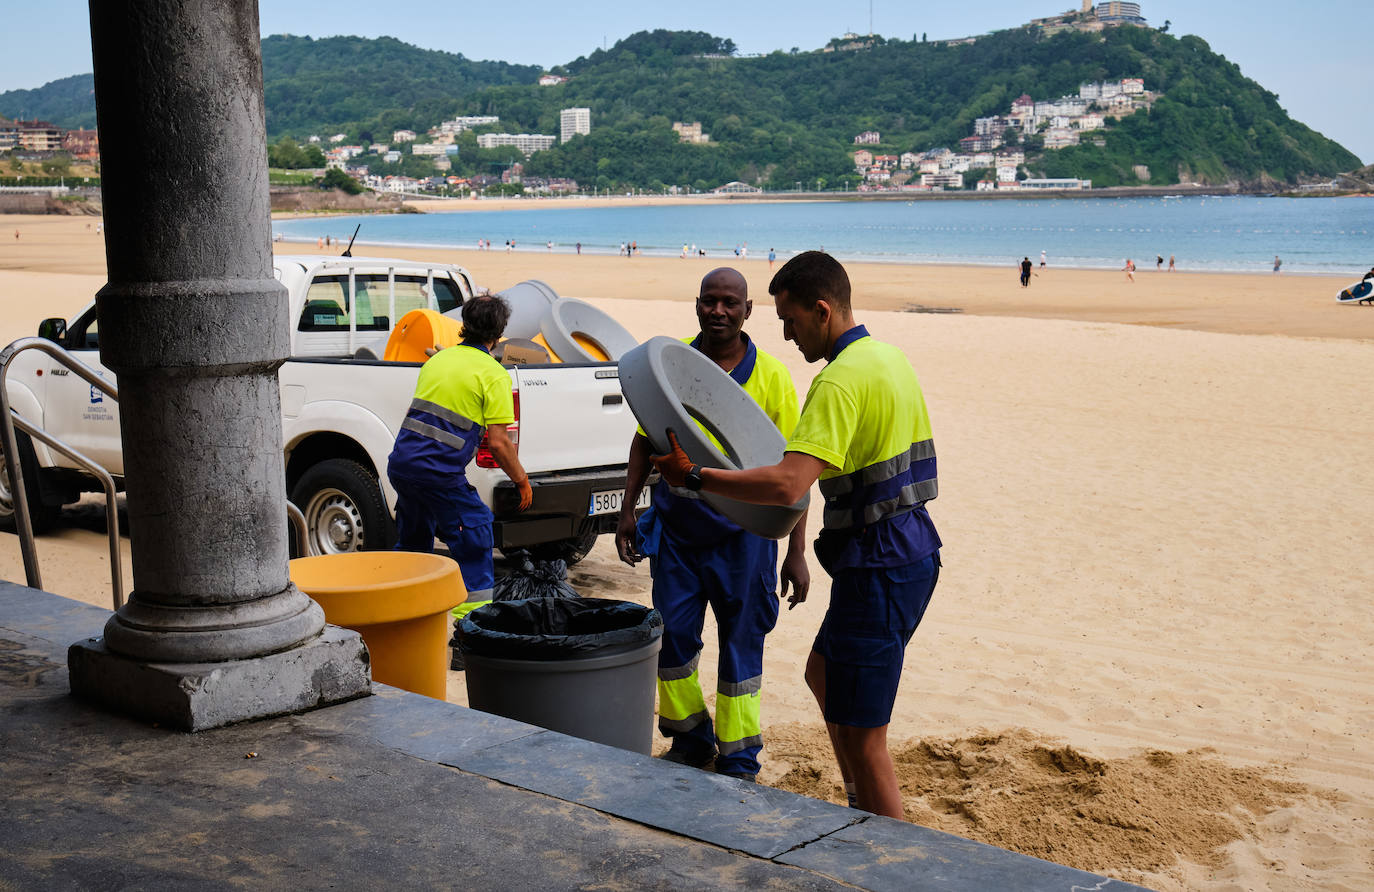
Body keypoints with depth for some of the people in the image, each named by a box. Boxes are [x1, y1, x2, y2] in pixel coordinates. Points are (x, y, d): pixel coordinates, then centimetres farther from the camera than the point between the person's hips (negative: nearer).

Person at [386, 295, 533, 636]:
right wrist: (521, 480, 4)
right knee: (474, 535, 5)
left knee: (413, 537, 23)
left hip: (400, 463, 7)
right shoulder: (493, 374, -5)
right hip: (439, 472, -7)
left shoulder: (438, 359, 16)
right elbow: (498, 442, -9)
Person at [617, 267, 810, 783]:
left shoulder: (771, 376, -6)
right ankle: (690, 741, 29)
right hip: (676, 524, 2)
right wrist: (628, 510, 7)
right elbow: (645, 440, 12)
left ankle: (738, 763, 19)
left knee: (741, 644, 6)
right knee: (673, 636, 9)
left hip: (742, 529, -2)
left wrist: (796, 553, -6)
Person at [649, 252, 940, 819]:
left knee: (860, 734, -2)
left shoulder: (843, 379, -20)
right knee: (824, 676, 25)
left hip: (879, 568, -11)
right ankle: (864, 815, 36)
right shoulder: (887, 357, 11)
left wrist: (695, 476, -22)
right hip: (910, 548, 11)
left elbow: (788, 485, -30)